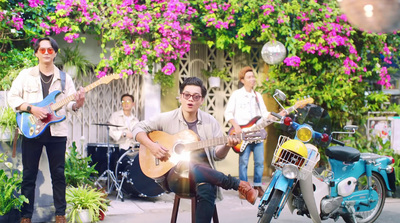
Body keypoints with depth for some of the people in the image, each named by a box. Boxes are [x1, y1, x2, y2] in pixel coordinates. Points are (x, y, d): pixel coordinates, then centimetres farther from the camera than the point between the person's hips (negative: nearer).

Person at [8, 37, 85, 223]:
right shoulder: (26, 75, 4)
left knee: (58, 174, 5)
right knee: (29, 175, 3)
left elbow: (69, 104, 5)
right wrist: (32, 109, -15)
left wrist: (77, 103, -18)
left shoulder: (65, 78, 8)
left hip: (57, 132, 1)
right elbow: (12, 97, -1)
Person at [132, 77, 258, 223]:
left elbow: (217, 155, 9)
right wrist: (151, 145, -10)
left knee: (207, 189, -37)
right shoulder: (167, 119, 4)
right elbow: (139, 129, 8)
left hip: (203, 173, 1)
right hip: (174, 174, -1)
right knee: (189, 168, -38)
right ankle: (238, 185, -20)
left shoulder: (210, 122, 9)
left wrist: (227, 146, -13)